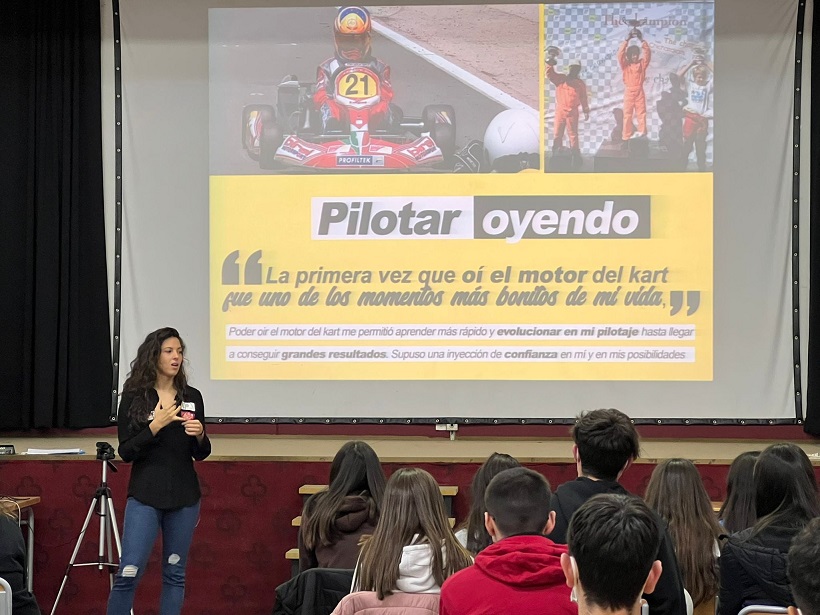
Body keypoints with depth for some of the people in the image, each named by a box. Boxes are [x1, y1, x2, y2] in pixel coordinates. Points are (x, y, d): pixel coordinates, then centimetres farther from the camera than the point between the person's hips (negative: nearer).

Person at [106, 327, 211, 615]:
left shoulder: (192, 397, 7)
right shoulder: (134, 397, -3)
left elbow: (201, 454, 10)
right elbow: (126, 452, -7)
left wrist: (200, 435, -11)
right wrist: (155, 426, -19)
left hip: (184, 496, 3)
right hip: (145, 496, -3)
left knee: (175, 574, 7)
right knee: (129, 573, -8)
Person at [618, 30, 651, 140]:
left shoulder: (642, 64, 4)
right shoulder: (625, 64, 0)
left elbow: (647, 53, -7)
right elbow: (620, 54, -14)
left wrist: (642, 40, -14)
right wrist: (627, 40, -18)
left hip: (639, 92, 1)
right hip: (629, 92, -1)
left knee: (641, 112, 5)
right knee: (627, 114, 2)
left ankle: (642, 132, 12)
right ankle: (627, 136, 3)